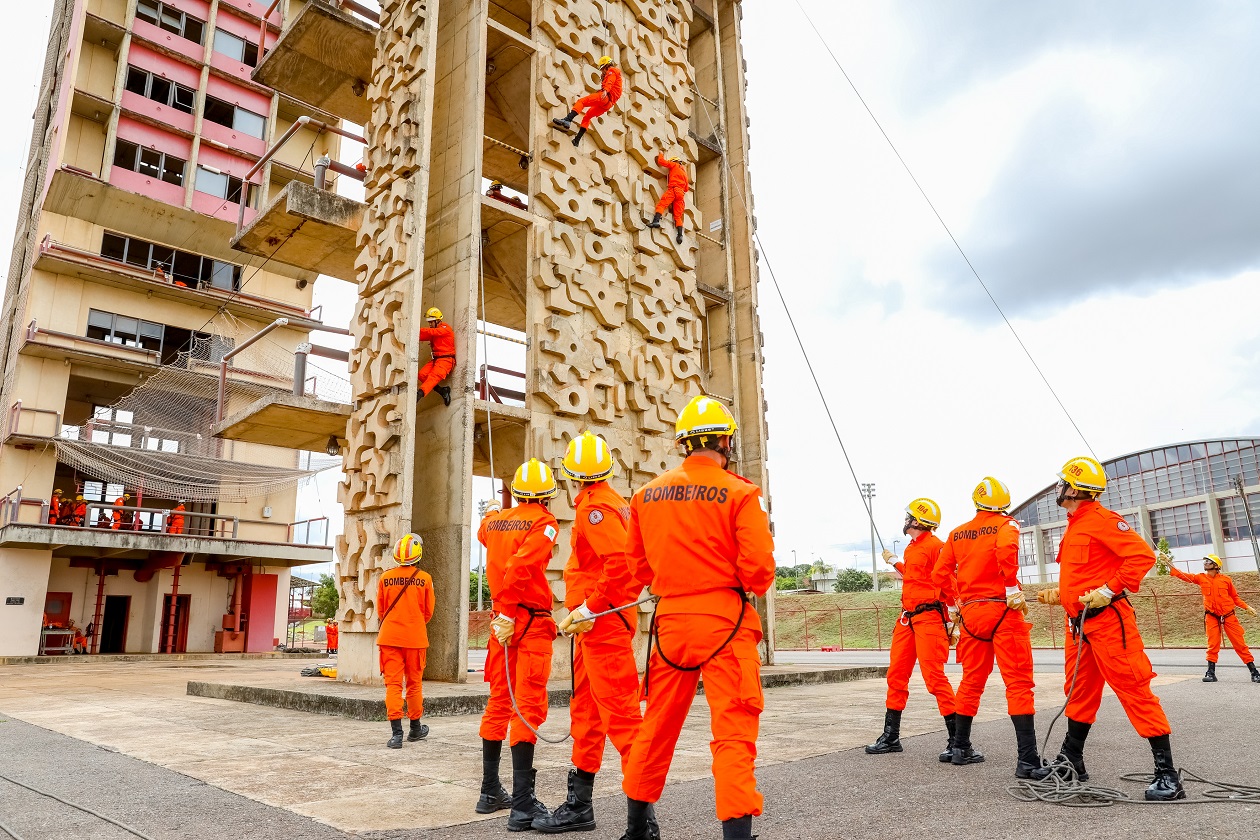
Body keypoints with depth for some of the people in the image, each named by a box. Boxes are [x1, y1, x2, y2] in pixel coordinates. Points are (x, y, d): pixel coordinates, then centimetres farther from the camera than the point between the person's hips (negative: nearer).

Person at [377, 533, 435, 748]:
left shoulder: (385, 578, -3)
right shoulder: (425, 579, -6)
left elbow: (381, 609, 8)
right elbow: (428, 612, 4)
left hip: (390, 637, 0)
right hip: (415, 638, 0)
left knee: (393, 684, 2)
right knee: (414, 684, 13)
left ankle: (396, 733, -6)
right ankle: (415, 728, 26)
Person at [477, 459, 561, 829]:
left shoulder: (495, 522, 9)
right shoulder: (544, 523, -10)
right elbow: (521, 566, -24)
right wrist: (509, 613, -18)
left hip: (502, 620, 7)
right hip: (531, 621, -7)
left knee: (498, 703, 16)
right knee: (528, 706, -8)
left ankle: (490, 792, 27)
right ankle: (522, 805, -11)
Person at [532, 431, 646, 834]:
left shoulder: (594, 507, -13)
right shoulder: (613, 502, 16)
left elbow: (620, 562, -26)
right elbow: (629, 563, 19)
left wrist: (589, 608, -19)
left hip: (601, 621, -11)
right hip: (600, 623, 11)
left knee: (619, 710, -8)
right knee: (585, 710, 14)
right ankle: (579, 805, 23)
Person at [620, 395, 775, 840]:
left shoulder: (647, 494, 3)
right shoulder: (740, 493, -9)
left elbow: (638, 565, 8)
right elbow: (758, 569, -13)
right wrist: (757, 584, 8)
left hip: (670, 620, 5)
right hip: (725, 621, -5)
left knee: (658, 725, 19)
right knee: (733, 732, 1)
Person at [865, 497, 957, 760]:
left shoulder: (935, 546, -11)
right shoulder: (911, 548, 16)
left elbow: (948, 585, -12)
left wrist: (950, 620, -14)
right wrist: (894, 562, 38)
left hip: (929, 618, -9)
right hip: (908, 618, 10)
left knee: (935, 677, -11)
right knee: (896, 675, 11)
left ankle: (957, 739, -1)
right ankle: (891, 737, 21)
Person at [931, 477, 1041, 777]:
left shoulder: (956, 534, 11)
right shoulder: (1006, 525, -2)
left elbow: (939, 575, 8)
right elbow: (1006, 549, -26)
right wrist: (1013, 589, -18)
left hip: (970, 612, 5)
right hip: (1002, 610, -5)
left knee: (971, 681, 16)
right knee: (1018, 683, -3)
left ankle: (961, 748, 25)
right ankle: (1027, 760, -8)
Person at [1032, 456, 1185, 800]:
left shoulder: (1101, 519, -12)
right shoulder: (1073, 527, 18)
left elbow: (1142, 555, -20)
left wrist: (1110, 590, -22)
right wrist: (1059, 594, 18)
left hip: (1107, 619, -10)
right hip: (1078, 622, 10)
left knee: (1133, 689, -8)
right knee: (1080, 691, 16)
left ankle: (1167, 774, -2)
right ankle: (1070, 759, 26)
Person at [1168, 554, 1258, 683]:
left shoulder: (1226, 580, -2)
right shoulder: (1201, 578, 2)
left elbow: (1235, 597, 8)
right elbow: (1182, 575, -6)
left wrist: (1246, 607, -4)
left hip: (1229, 617, -1)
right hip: (1212, 617, 1)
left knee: (1240, 644, 2)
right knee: (1212, 645, 0)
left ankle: (1254, 672, 11)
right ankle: (1211, 673, 5)